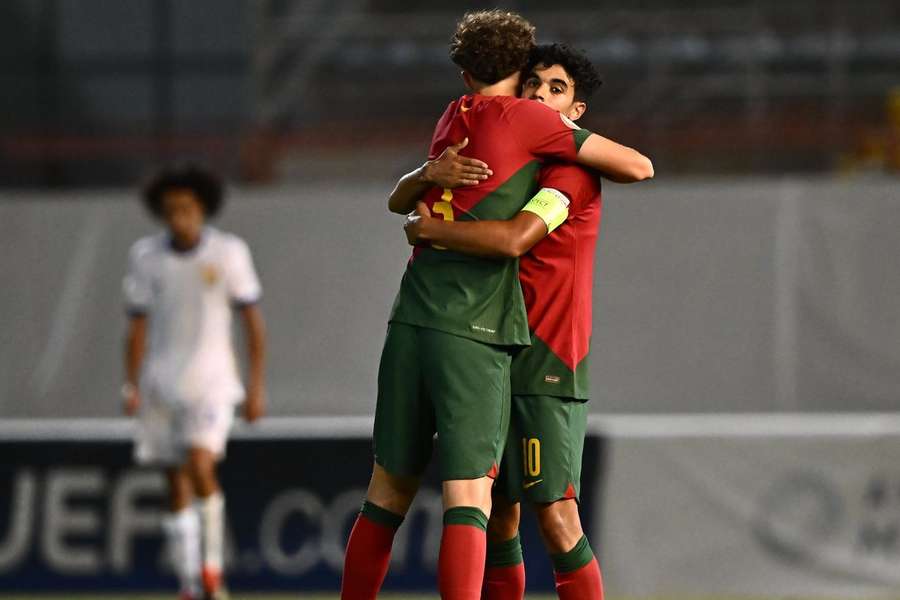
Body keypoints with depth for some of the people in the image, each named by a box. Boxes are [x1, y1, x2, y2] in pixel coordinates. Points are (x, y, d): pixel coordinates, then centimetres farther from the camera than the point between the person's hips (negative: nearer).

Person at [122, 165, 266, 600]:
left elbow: (253, 322, 0)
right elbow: (138, 327, 7)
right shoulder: (145, 256, 2)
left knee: (200, 467, -23)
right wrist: (132, 388, -1)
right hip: (162, 383, 3)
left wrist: (256, 388, -3)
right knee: (177, 485, 5)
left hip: (212, 381, -3)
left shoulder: (229, 252, -5)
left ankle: (212, 564, -7)